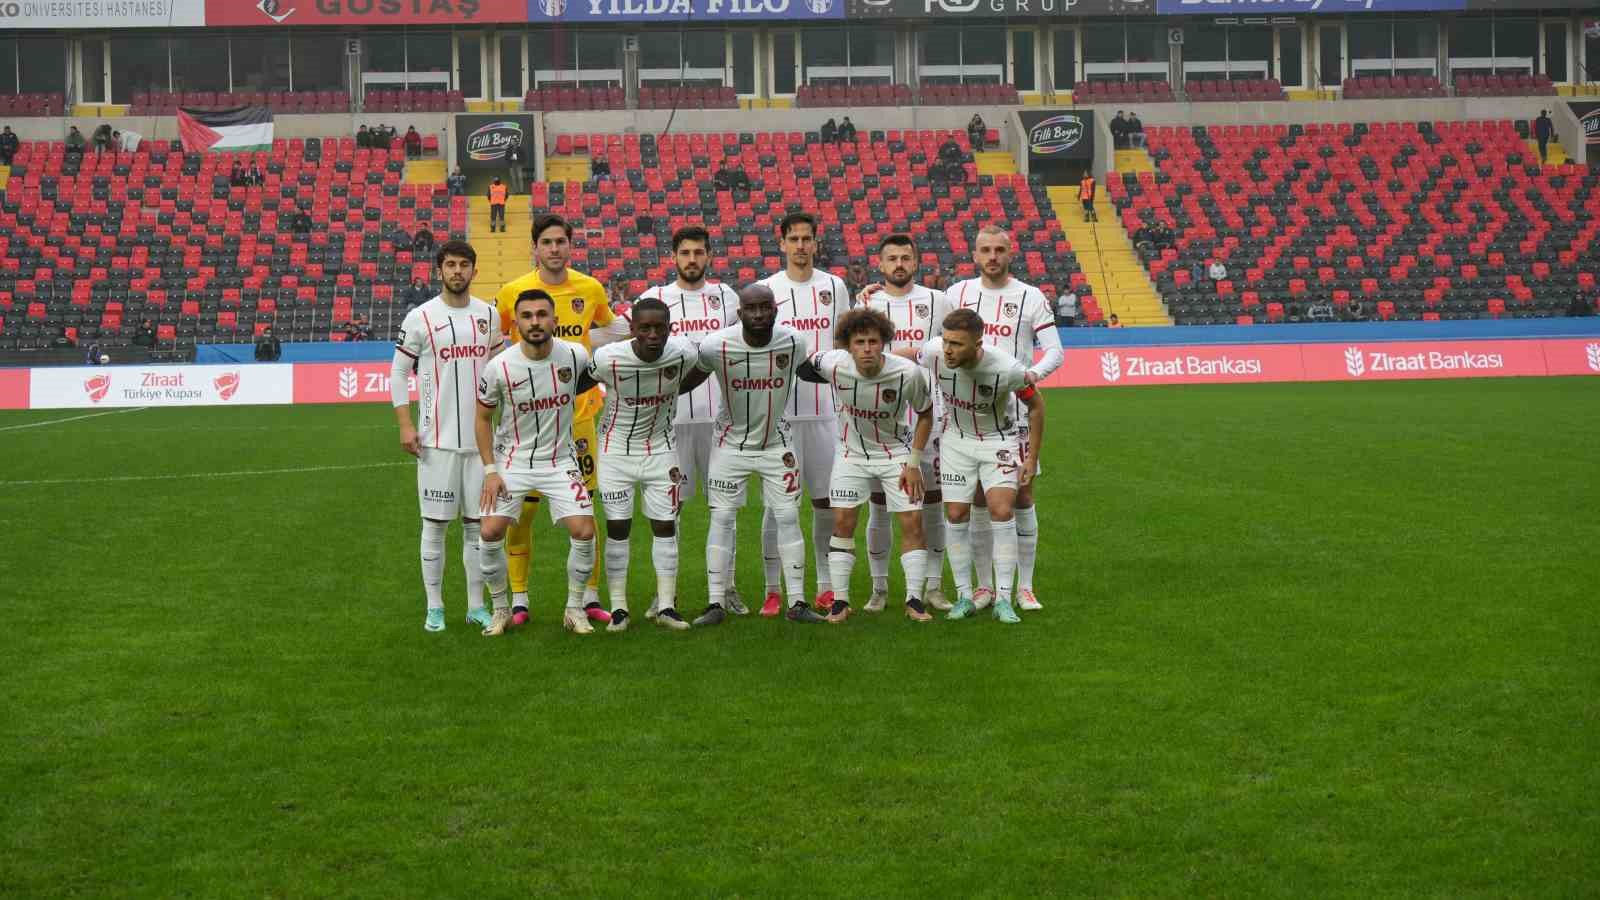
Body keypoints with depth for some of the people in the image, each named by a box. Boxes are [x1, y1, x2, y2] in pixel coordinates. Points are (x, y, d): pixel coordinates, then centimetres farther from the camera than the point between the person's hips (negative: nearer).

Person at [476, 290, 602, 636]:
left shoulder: (576, 355, -13)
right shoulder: (499, 367, -16)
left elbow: (593, 375, 14)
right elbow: (483, 418, -1)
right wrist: (490, 471, -6)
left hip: (560, 461, 1)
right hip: (513, 461, -1)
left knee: (584, 532, -12)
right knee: (490, 533, -12)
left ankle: (574, 608, 9)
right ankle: (501, 609, 11)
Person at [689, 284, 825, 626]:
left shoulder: (795, 342, -15)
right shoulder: (717, 346, -20)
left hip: (777, 443, 2)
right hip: (732, 442, -1)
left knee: (788, 517, 0)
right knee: (721, 518, -3)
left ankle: (797, 603, 8)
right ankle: (715, 604, 5)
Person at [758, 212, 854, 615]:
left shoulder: (835, 287, 10)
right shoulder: (765, 290, 2)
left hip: (827, 410, 3)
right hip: (779, 410, -2)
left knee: (827, 498, 6)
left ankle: (826, 587, 17)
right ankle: (772, 590, 5)